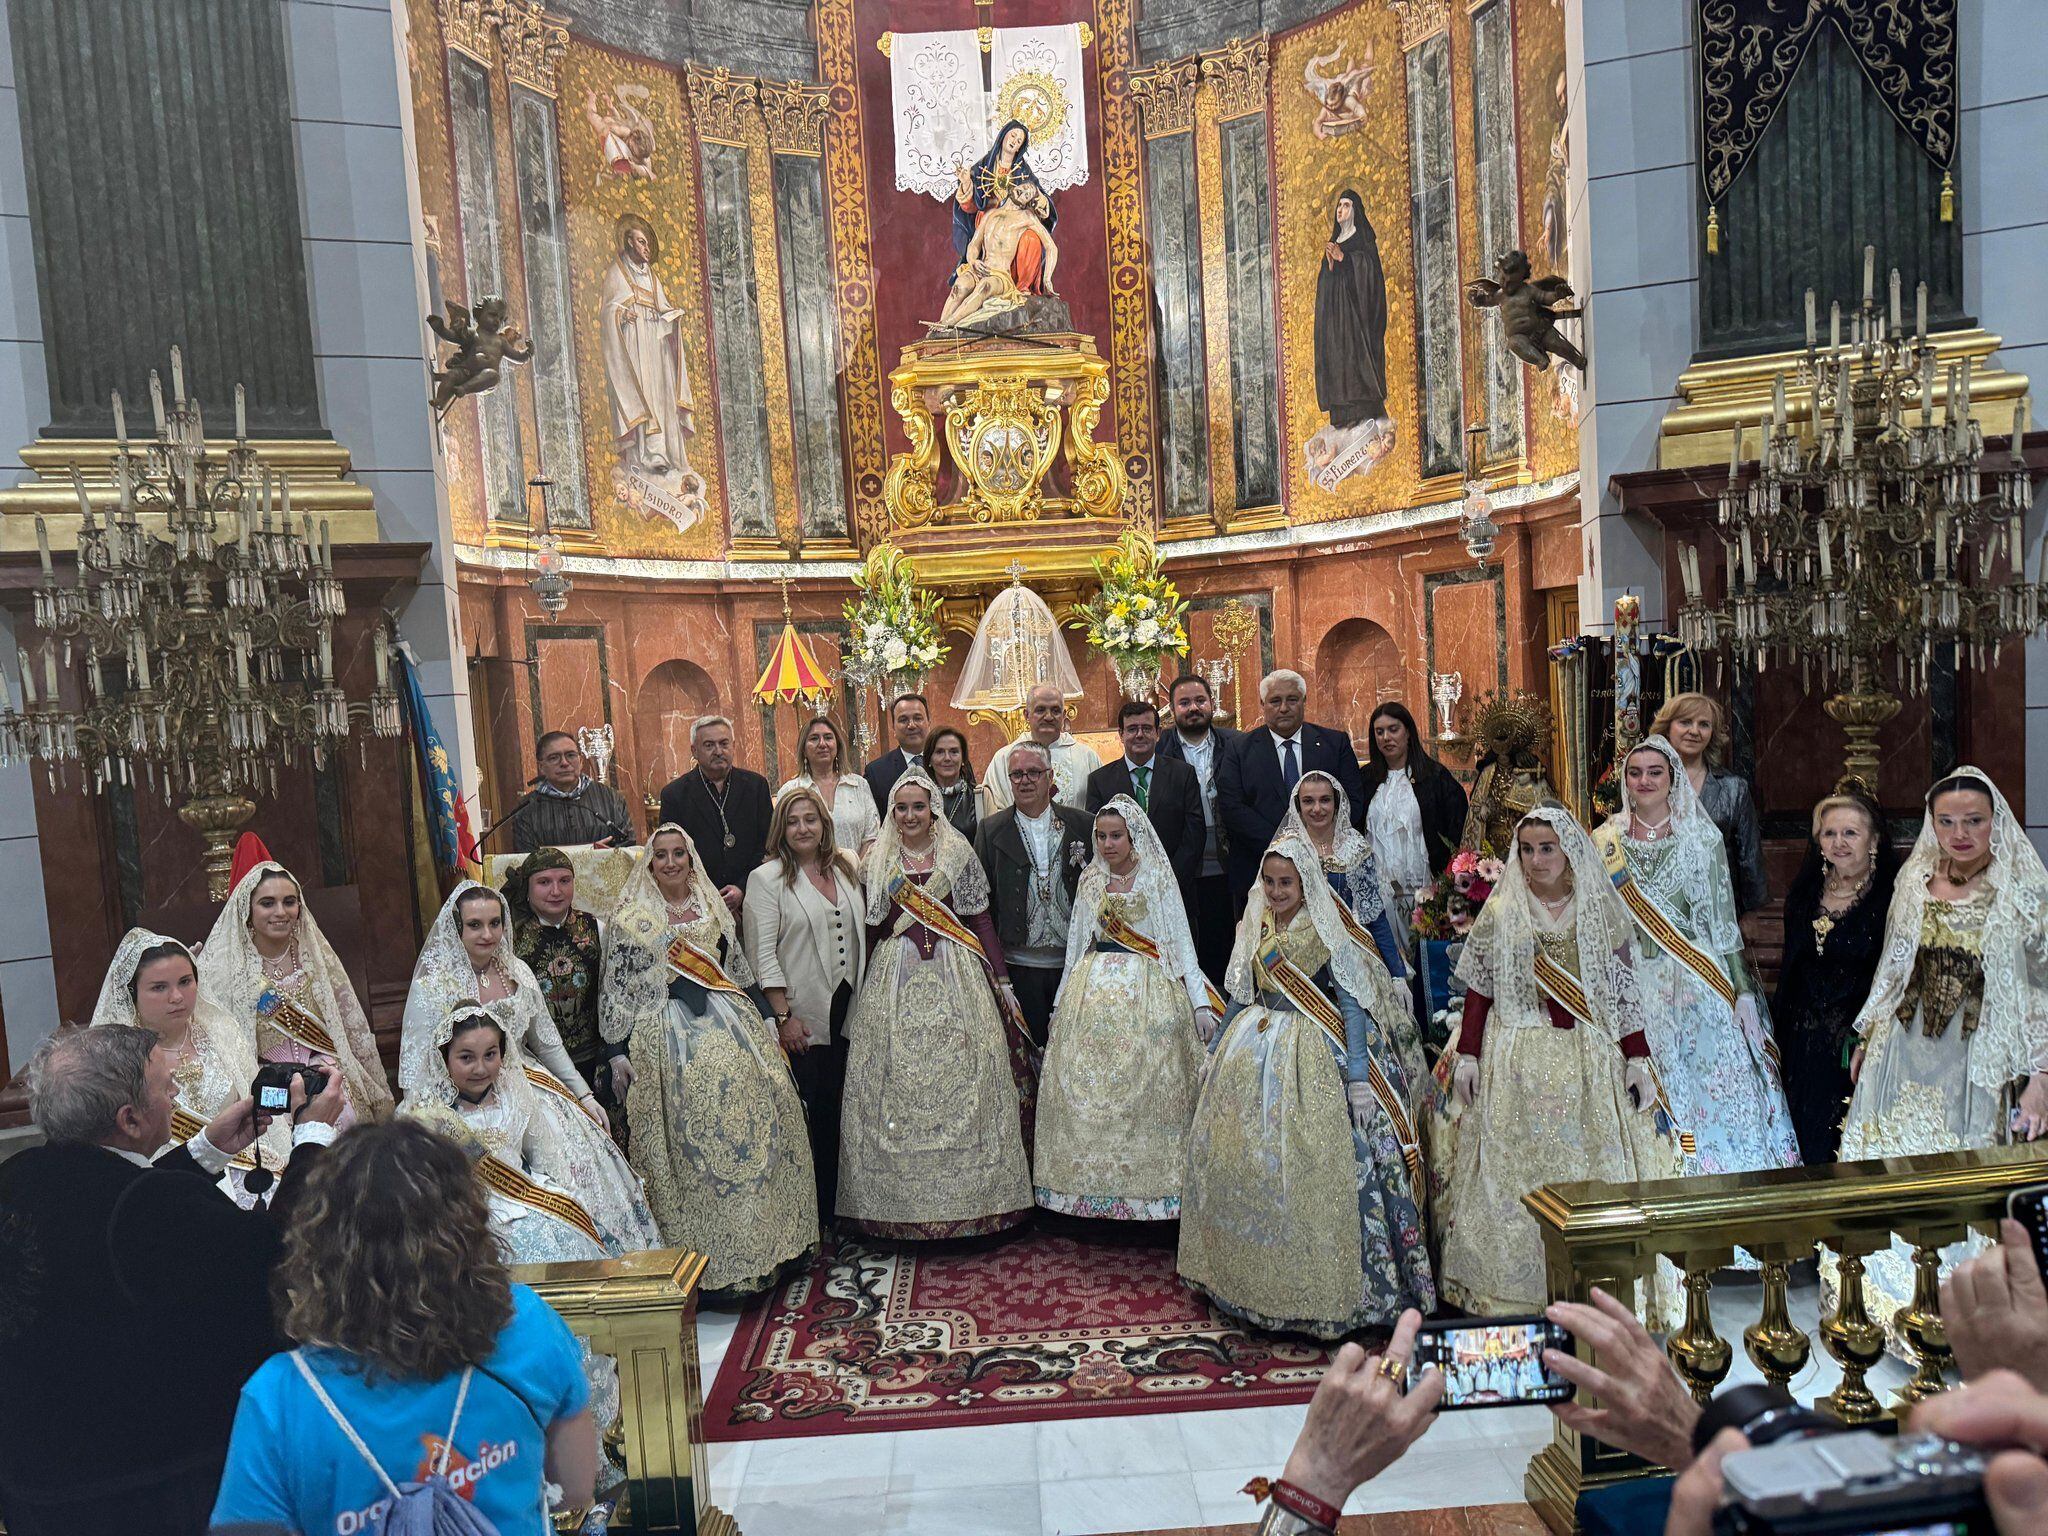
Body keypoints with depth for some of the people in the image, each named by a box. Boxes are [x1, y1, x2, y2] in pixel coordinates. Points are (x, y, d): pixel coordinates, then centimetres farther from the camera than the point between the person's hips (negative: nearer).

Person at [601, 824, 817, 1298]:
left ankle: (765, 1238, 11)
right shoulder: (631, 918, 2)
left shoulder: (713, 907, 14)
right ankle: (712, 1260, 4)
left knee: (757, 1117, -2)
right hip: (668, 1037, -4)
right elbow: (618, 992, 2)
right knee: (693, 1138, -5)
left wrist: (765, 1020, 14)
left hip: (731, 1025, 4)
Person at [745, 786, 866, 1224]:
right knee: (804, 1114, -1)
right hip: (800, 1016, -5)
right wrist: (783, 1017, -13)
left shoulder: (846, 870, 12)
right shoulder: (766, 878, -5)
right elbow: (762, 954, -9)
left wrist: (860, 1000, 8)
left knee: (834, 1111, 9)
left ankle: (831, 1213, 21)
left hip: (845, 1012, 5)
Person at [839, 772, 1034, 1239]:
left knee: (960, 1082, -1)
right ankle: (901, 1201, 10)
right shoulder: (876, 861, 7)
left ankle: (969, 1195, 10)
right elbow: (868, 930, 9)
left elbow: (982, 920, 5)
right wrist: (863, 987, 3)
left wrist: (1002, 980, 2)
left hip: (955, 976, 0)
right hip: (893, 981, 1)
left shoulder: (958, 854, 5)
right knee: (895, 1088, -1)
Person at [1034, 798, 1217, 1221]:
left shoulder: (1158, 879, 2)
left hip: (1148, 995, -3)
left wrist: (1201, 1002, -9)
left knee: (1145, 1089, -6)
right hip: (1092, 995, 3)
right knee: (1087, 1091, 0)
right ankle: (1094, 1184, 10)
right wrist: (1062, 1003, 15)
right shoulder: (1090, 881, 13)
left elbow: (1182, 942, -1)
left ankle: (1148, 1184, 5)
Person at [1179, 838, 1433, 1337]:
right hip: (1254, 1053, 6)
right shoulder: (1256, 929, 8)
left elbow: (1353, 1006, -13)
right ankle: (1253, 1274, 23)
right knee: (1237, 1157, 7)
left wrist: (1358, 1077, -19)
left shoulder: (1327, 935, -10)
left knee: (1309, 1168, -8)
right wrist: (1216, 1050, 19)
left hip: (1312, 1057, -6)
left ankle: (1315, 1286, 7)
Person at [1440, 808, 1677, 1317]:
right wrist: (1467, 1056, 0)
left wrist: (1637, 1060, 0)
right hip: (1518, 1062, 0)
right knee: (1513, 1169, 1)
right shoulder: (1499, 913, 2)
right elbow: (1478, 990, 4)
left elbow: (1624, 992, 4)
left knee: (1595, 1163, 3)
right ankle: (1518, 1286, 12)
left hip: (1590, 1058, 1)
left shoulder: (1601, 911, 3)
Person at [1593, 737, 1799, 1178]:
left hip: (1699, 981, 0)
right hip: (1634, 986, 1)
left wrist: (1742, 990, -2)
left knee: (1713, 1089, -1)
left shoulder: (1703, 838, 3)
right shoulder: (1606, 841, 5)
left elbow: (1724, 919, 2)